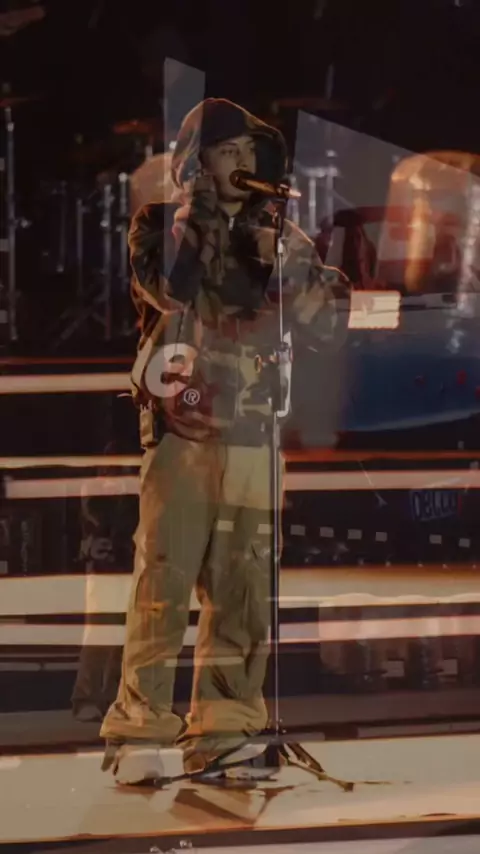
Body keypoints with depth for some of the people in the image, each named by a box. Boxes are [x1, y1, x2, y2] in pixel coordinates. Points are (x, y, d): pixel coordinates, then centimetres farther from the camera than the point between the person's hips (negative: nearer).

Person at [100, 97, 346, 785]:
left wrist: (286, 263, -11)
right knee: (164, 580, -10)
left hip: (255, 437, 3)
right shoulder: (162, 225, 4)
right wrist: (196, 202, -10)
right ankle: (141, 731, -8)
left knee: (243, 592, 2)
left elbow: (325, 326, 4)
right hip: (182, 428, -3)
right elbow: (172, 286, -17)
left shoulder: (280, 233, 12)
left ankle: (223, 732, 8)